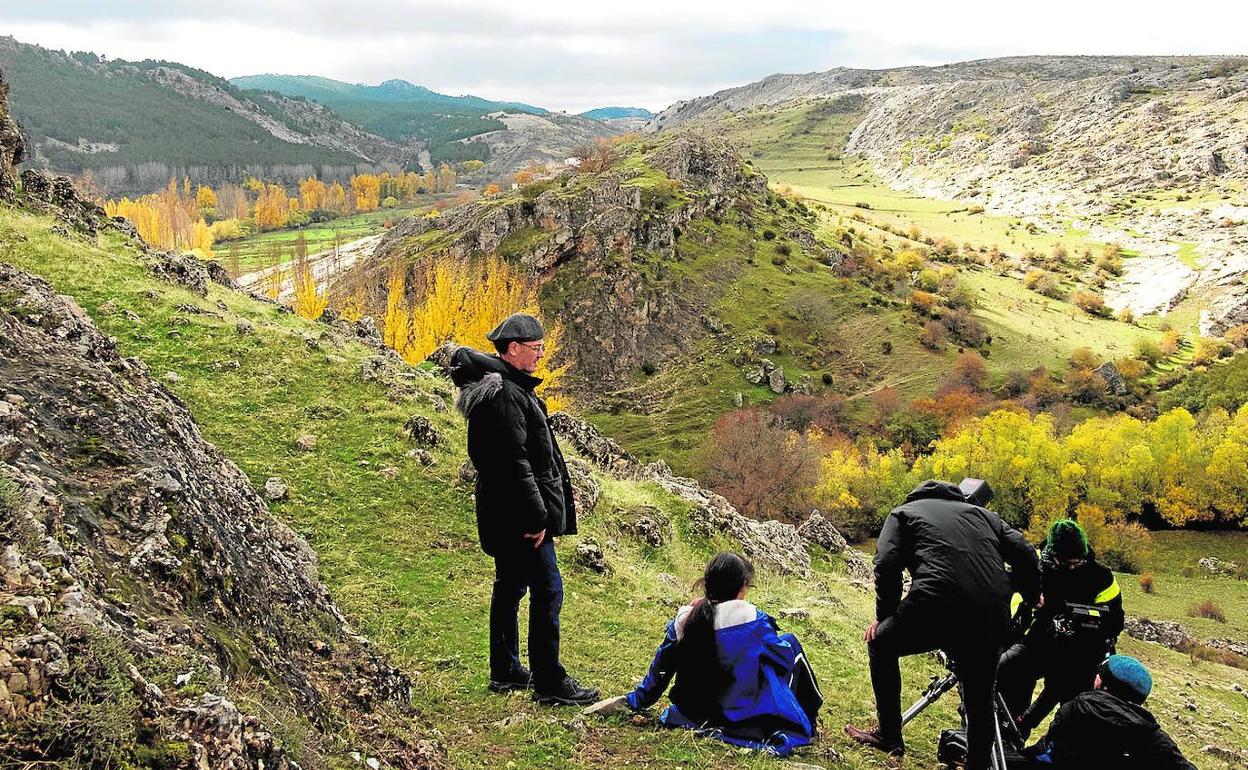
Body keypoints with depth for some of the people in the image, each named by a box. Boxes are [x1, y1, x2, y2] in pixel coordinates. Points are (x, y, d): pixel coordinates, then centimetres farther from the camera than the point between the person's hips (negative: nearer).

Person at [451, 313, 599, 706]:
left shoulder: (509, 385, 14)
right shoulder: (505, 394, -20)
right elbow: (515, 462, -24)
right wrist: (536, 516, -22)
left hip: (505, 512, 11)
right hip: (518, 511, -11)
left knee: (510, 587, 17)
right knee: (547, 591, -6)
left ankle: (505, 672, 28)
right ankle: (549, 682, 1)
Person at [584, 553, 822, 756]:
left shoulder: (684, 618, -6)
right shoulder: (749, 616, -18)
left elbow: (661, 669, 3)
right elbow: (784, 655, -2)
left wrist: (630, 700, 17)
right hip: (746, 713, -5)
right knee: (791, 644, 18)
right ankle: (806, 723, 22)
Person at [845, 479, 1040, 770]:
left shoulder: (904, 513, 21)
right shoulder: (982, 514, 31)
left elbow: (887, 566, 4)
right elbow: (1025, 556, 18)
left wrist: (884, 617, 15)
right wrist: (1031, 598, 34)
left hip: (937, 605, -3)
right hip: (992, 620, 4)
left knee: (881, 645, 25)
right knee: (980, 701, 22)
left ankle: (889, 735, 26)